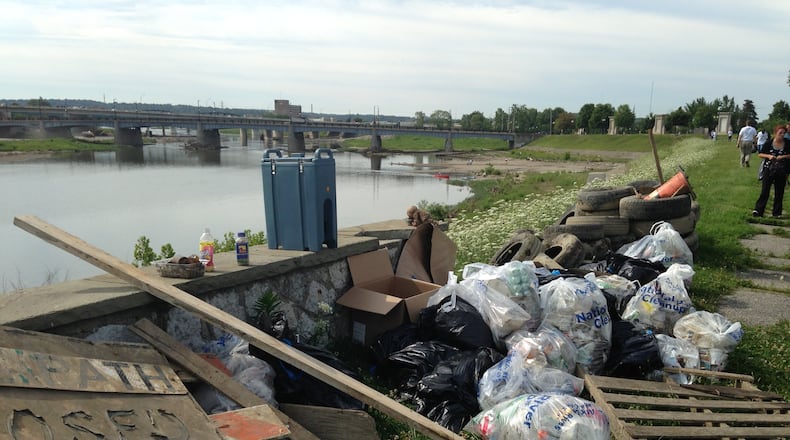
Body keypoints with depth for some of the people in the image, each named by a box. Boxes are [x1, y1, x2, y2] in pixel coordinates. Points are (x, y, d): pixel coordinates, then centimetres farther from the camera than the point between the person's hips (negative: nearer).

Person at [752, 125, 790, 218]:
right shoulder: (769, 143, -4)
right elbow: (760, 154, 2)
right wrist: (768, 156, -15)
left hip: (782, 172, 1)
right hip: (769, 170, -1)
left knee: (779, 193, 8)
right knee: (765, 191, -2)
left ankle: (777, 212, 17)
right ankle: (758, 210, 0)